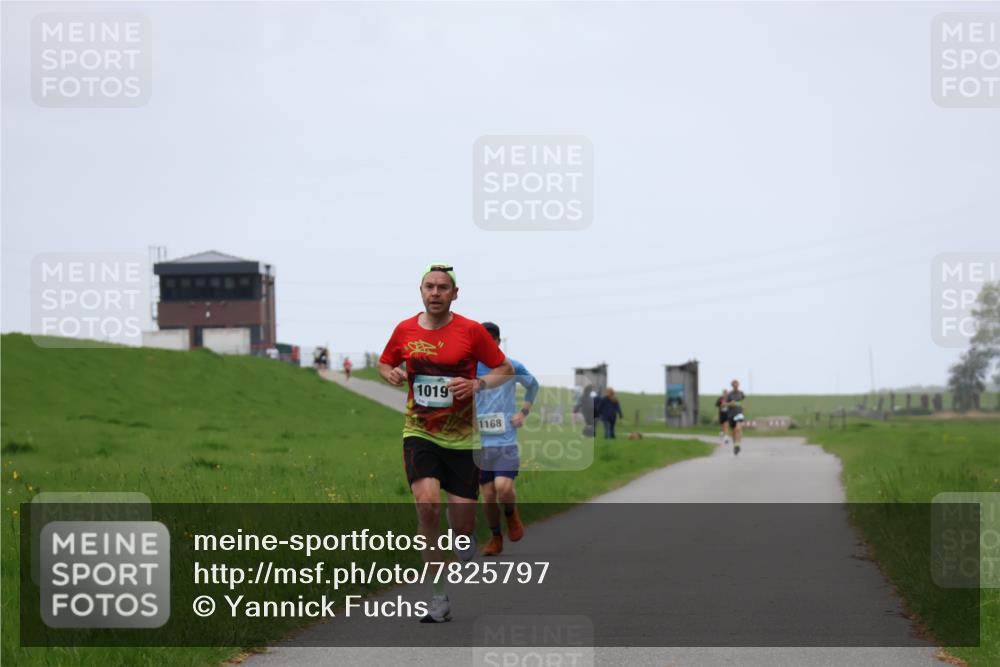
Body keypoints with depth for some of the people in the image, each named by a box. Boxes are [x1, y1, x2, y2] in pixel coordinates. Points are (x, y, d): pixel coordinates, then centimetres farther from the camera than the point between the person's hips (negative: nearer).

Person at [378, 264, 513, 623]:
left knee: (462, 523, -3)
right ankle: (438, 597, -13)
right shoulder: (404, 330, 2)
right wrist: (391, 374, -4)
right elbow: (384, 364, 19)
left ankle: (465, 540, 40)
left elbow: (505, 369, 3)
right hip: (419, 433, 1)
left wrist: (477, 384, -16)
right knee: (427, 505, -21)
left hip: (461, 438, -1)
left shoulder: (471, 331, -4)